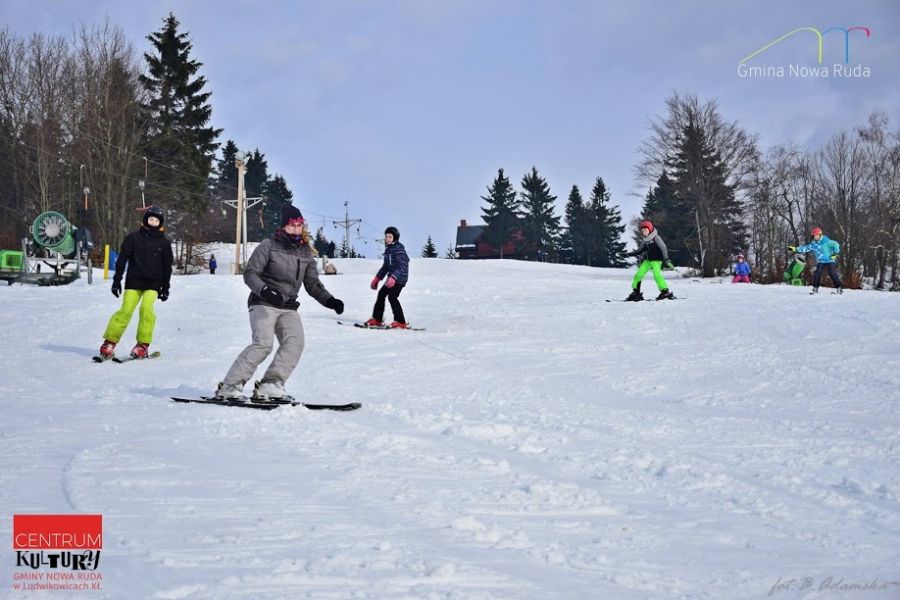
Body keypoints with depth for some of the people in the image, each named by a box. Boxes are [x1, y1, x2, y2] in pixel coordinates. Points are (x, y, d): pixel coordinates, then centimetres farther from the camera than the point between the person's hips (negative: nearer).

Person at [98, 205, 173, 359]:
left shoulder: (164, 243, 7)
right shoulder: (134, 237, 3)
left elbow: (167, 266, 13)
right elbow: (122, 259, 4)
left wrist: (165, 288, 10)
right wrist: (117, 280, 0)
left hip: (152, 283, 0)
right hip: (134, 281, 0)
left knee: (146, 308, -19)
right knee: (126, 310, -11)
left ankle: (143, 345, -12)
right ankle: (110, 342, -5)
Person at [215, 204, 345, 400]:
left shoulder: (306, 253, 11)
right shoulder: (268, 246, -5)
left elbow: (312, 284, 13)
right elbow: (250, 273, -8)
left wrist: (330, 301, -4)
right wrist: (264, 290, -27)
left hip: (288, 307, 5)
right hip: (263, 304, -5)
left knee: (295, 342, -19)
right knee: (263, 343, -23)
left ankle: (269, 386, -20)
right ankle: (229, 387, -18)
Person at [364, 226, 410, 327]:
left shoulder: (399, 249, -15)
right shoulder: (388, 249, 13)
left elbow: (402, 266, -23)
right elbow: (385, 266, 23)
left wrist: (393, 278, -34)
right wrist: (377, 278, 23)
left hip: (400, 277, -9)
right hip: (392, 277, 9)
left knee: (392, 297, -17)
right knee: (381, 294, 10)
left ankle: (401, 322, -14)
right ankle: (377, 319, 19)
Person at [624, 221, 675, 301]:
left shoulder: (656, 238, -10)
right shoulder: (644, 241, 9)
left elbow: (663, 248, -13)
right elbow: (640, 250, 20)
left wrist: (666, 260, -19)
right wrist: (629, 254, 14)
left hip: (656, 260, -7)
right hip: (647, 261, 7)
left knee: (657, 275, -23)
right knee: (638, 275, 1)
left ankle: (665, 292, -18)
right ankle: (636, 292, 9)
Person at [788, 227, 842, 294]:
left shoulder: (826, 241, -12)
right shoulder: (813, 244, 2)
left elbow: (835, 245, -8)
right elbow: (805, 248, 2)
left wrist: (835, 253, -15)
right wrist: (795, 249, -7)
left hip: (829, 260, -4)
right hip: (820, 261, 4)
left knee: (832, 273, -12)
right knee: (817, 274, -10)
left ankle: (839, 288, -4)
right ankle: (815, 288, 2)